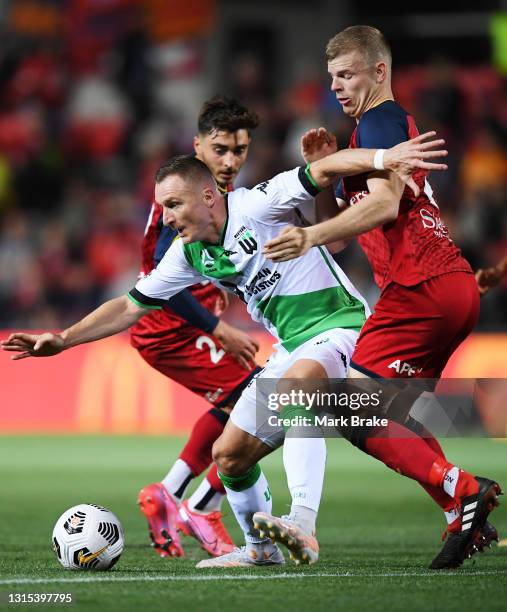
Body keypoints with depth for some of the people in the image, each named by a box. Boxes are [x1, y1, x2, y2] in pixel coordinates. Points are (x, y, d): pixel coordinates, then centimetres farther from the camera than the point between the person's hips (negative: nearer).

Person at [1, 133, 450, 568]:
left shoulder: (258, 205, -14)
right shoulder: (190, 254, 7)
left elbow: (323, 171, -24)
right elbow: (132, 307, 14)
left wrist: (384, 157, -41)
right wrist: (62, 340, 9)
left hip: (339, 327, -8)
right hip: (291, 349, 9)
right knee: (228, 455, 6)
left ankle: (304, 525, -50)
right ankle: (261, 549, 28)